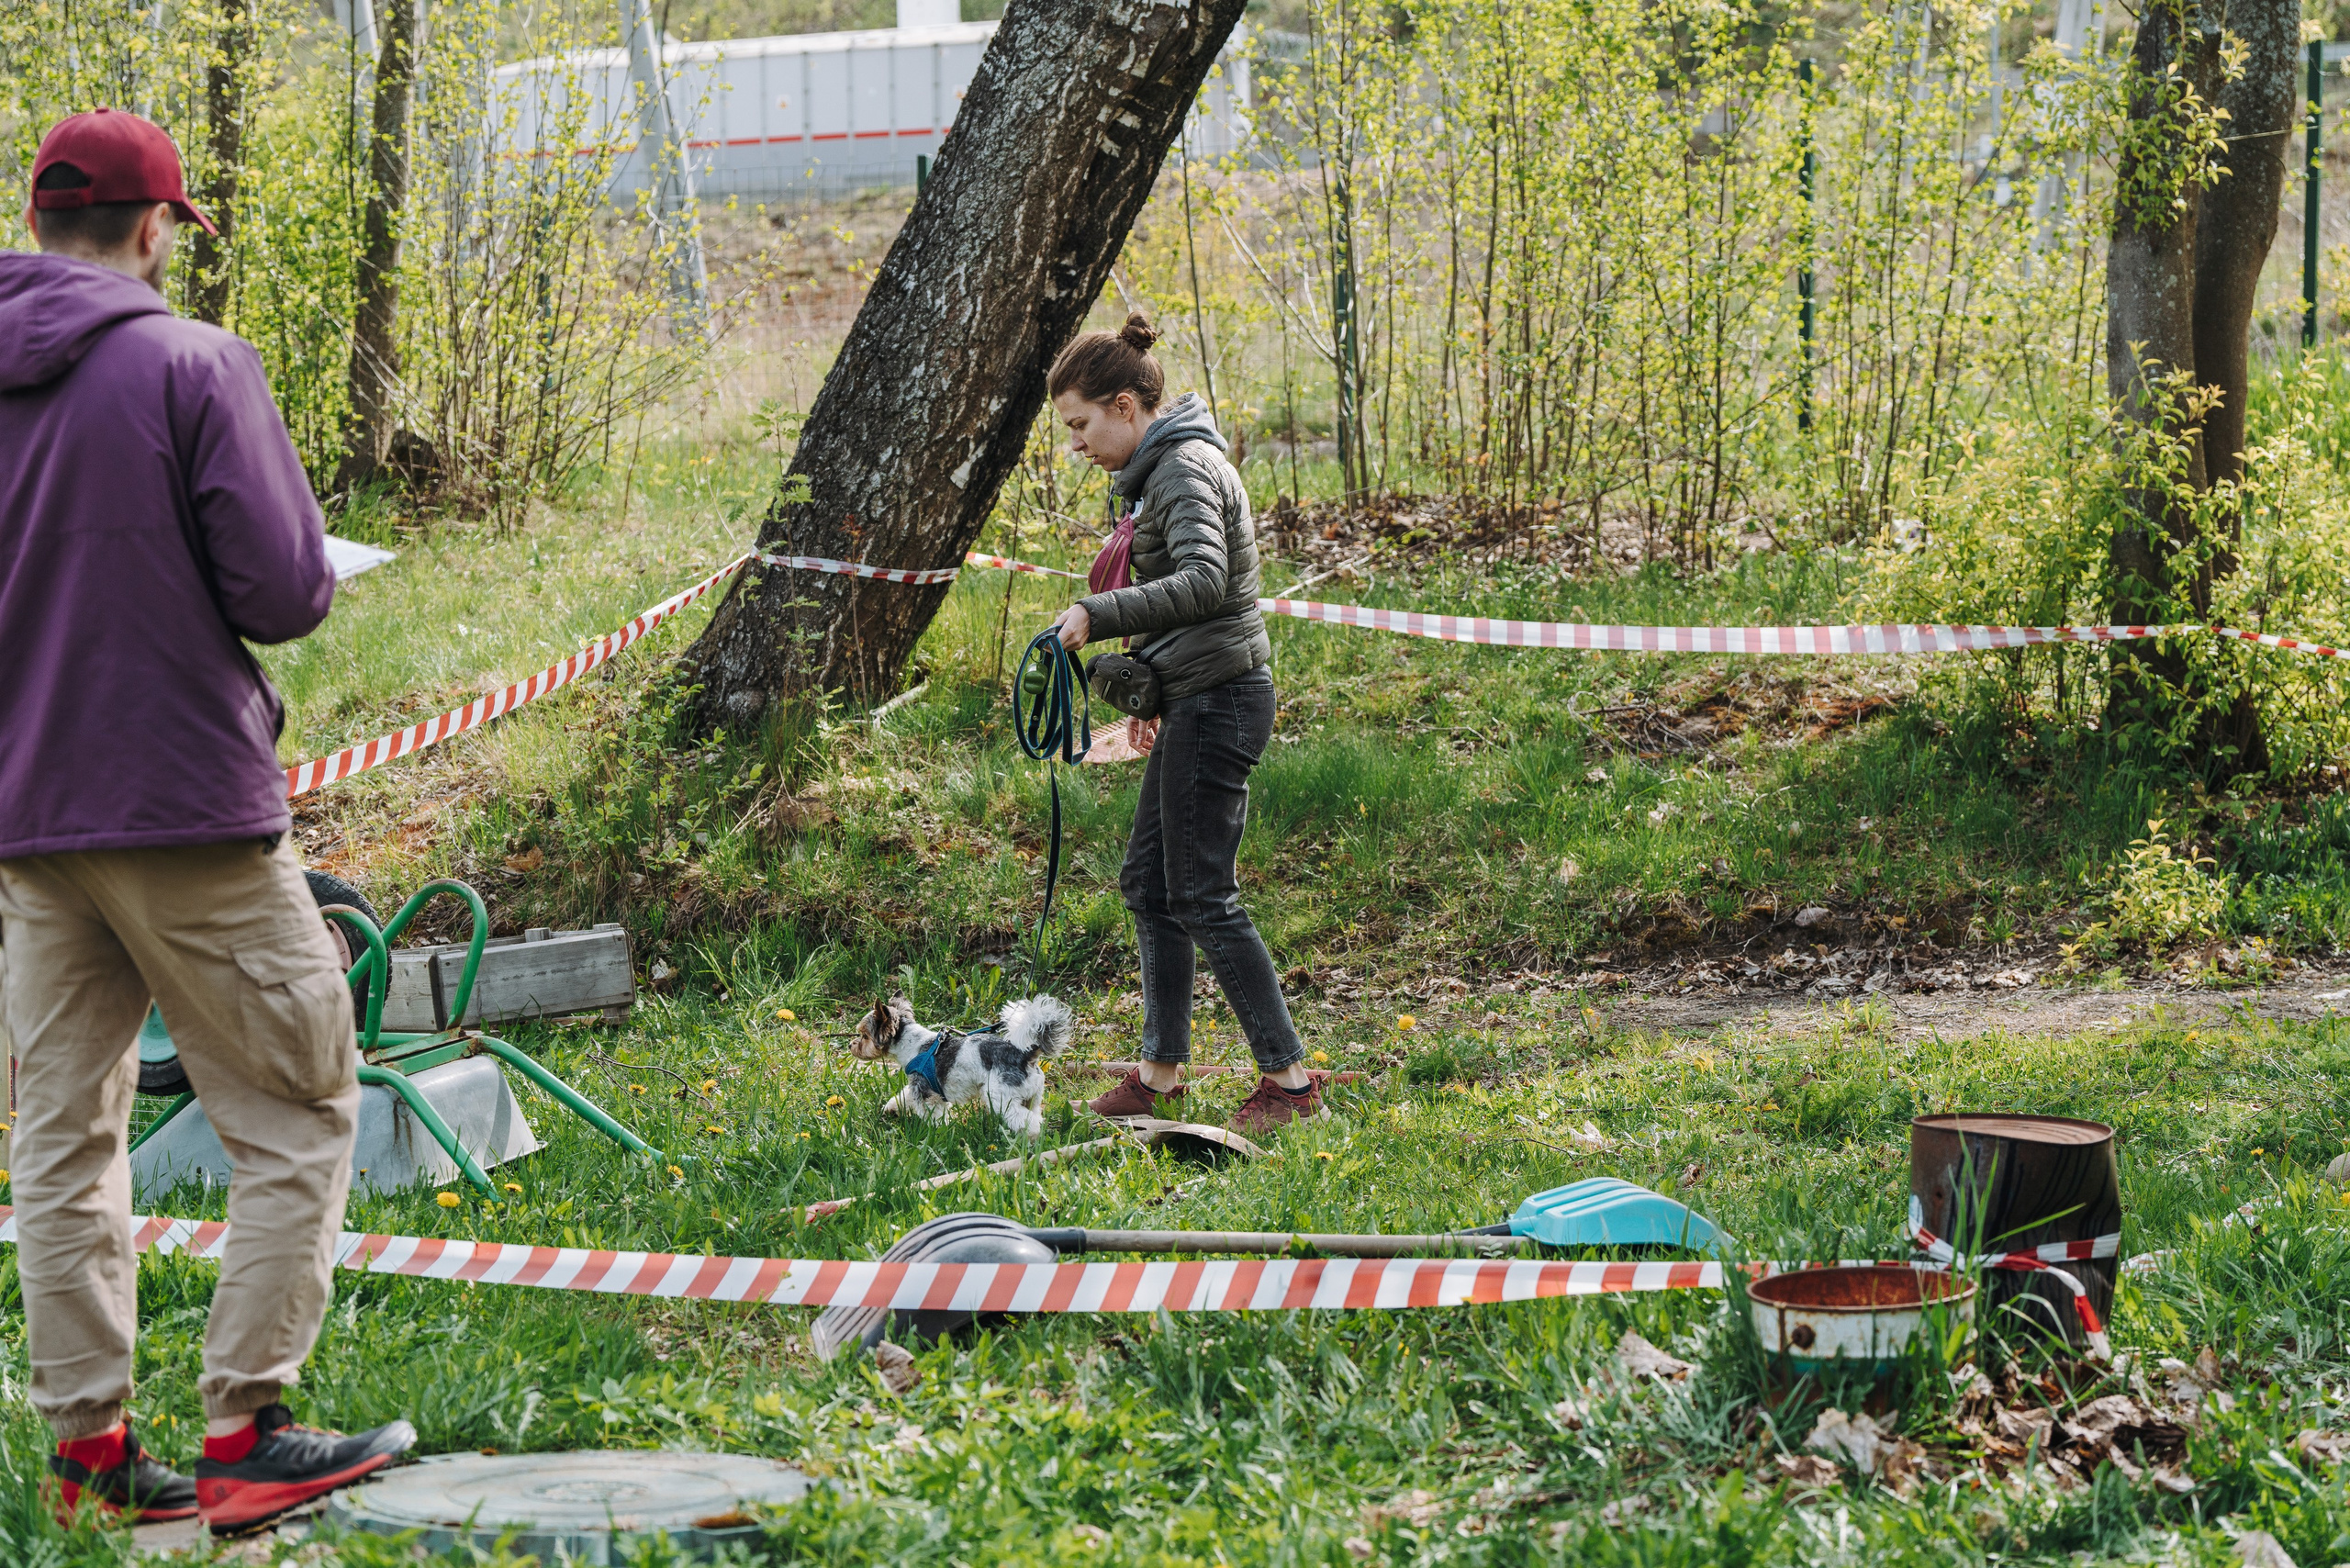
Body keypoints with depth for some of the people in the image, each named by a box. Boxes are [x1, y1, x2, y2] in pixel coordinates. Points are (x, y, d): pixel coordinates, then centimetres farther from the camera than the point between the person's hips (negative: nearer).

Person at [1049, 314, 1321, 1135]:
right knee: (1149, 881, 13)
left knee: (1203, 896, -7)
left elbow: (1203, 581, -32)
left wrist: (1098, 616, -30)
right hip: (1197, 698, 10)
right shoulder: (1161, 468, 16)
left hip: (1218, 699, -10)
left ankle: (1290, 1077, -2)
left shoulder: (1184, 471, -16)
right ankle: (1161, 1070, 19)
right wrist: (1150, 691, 24)